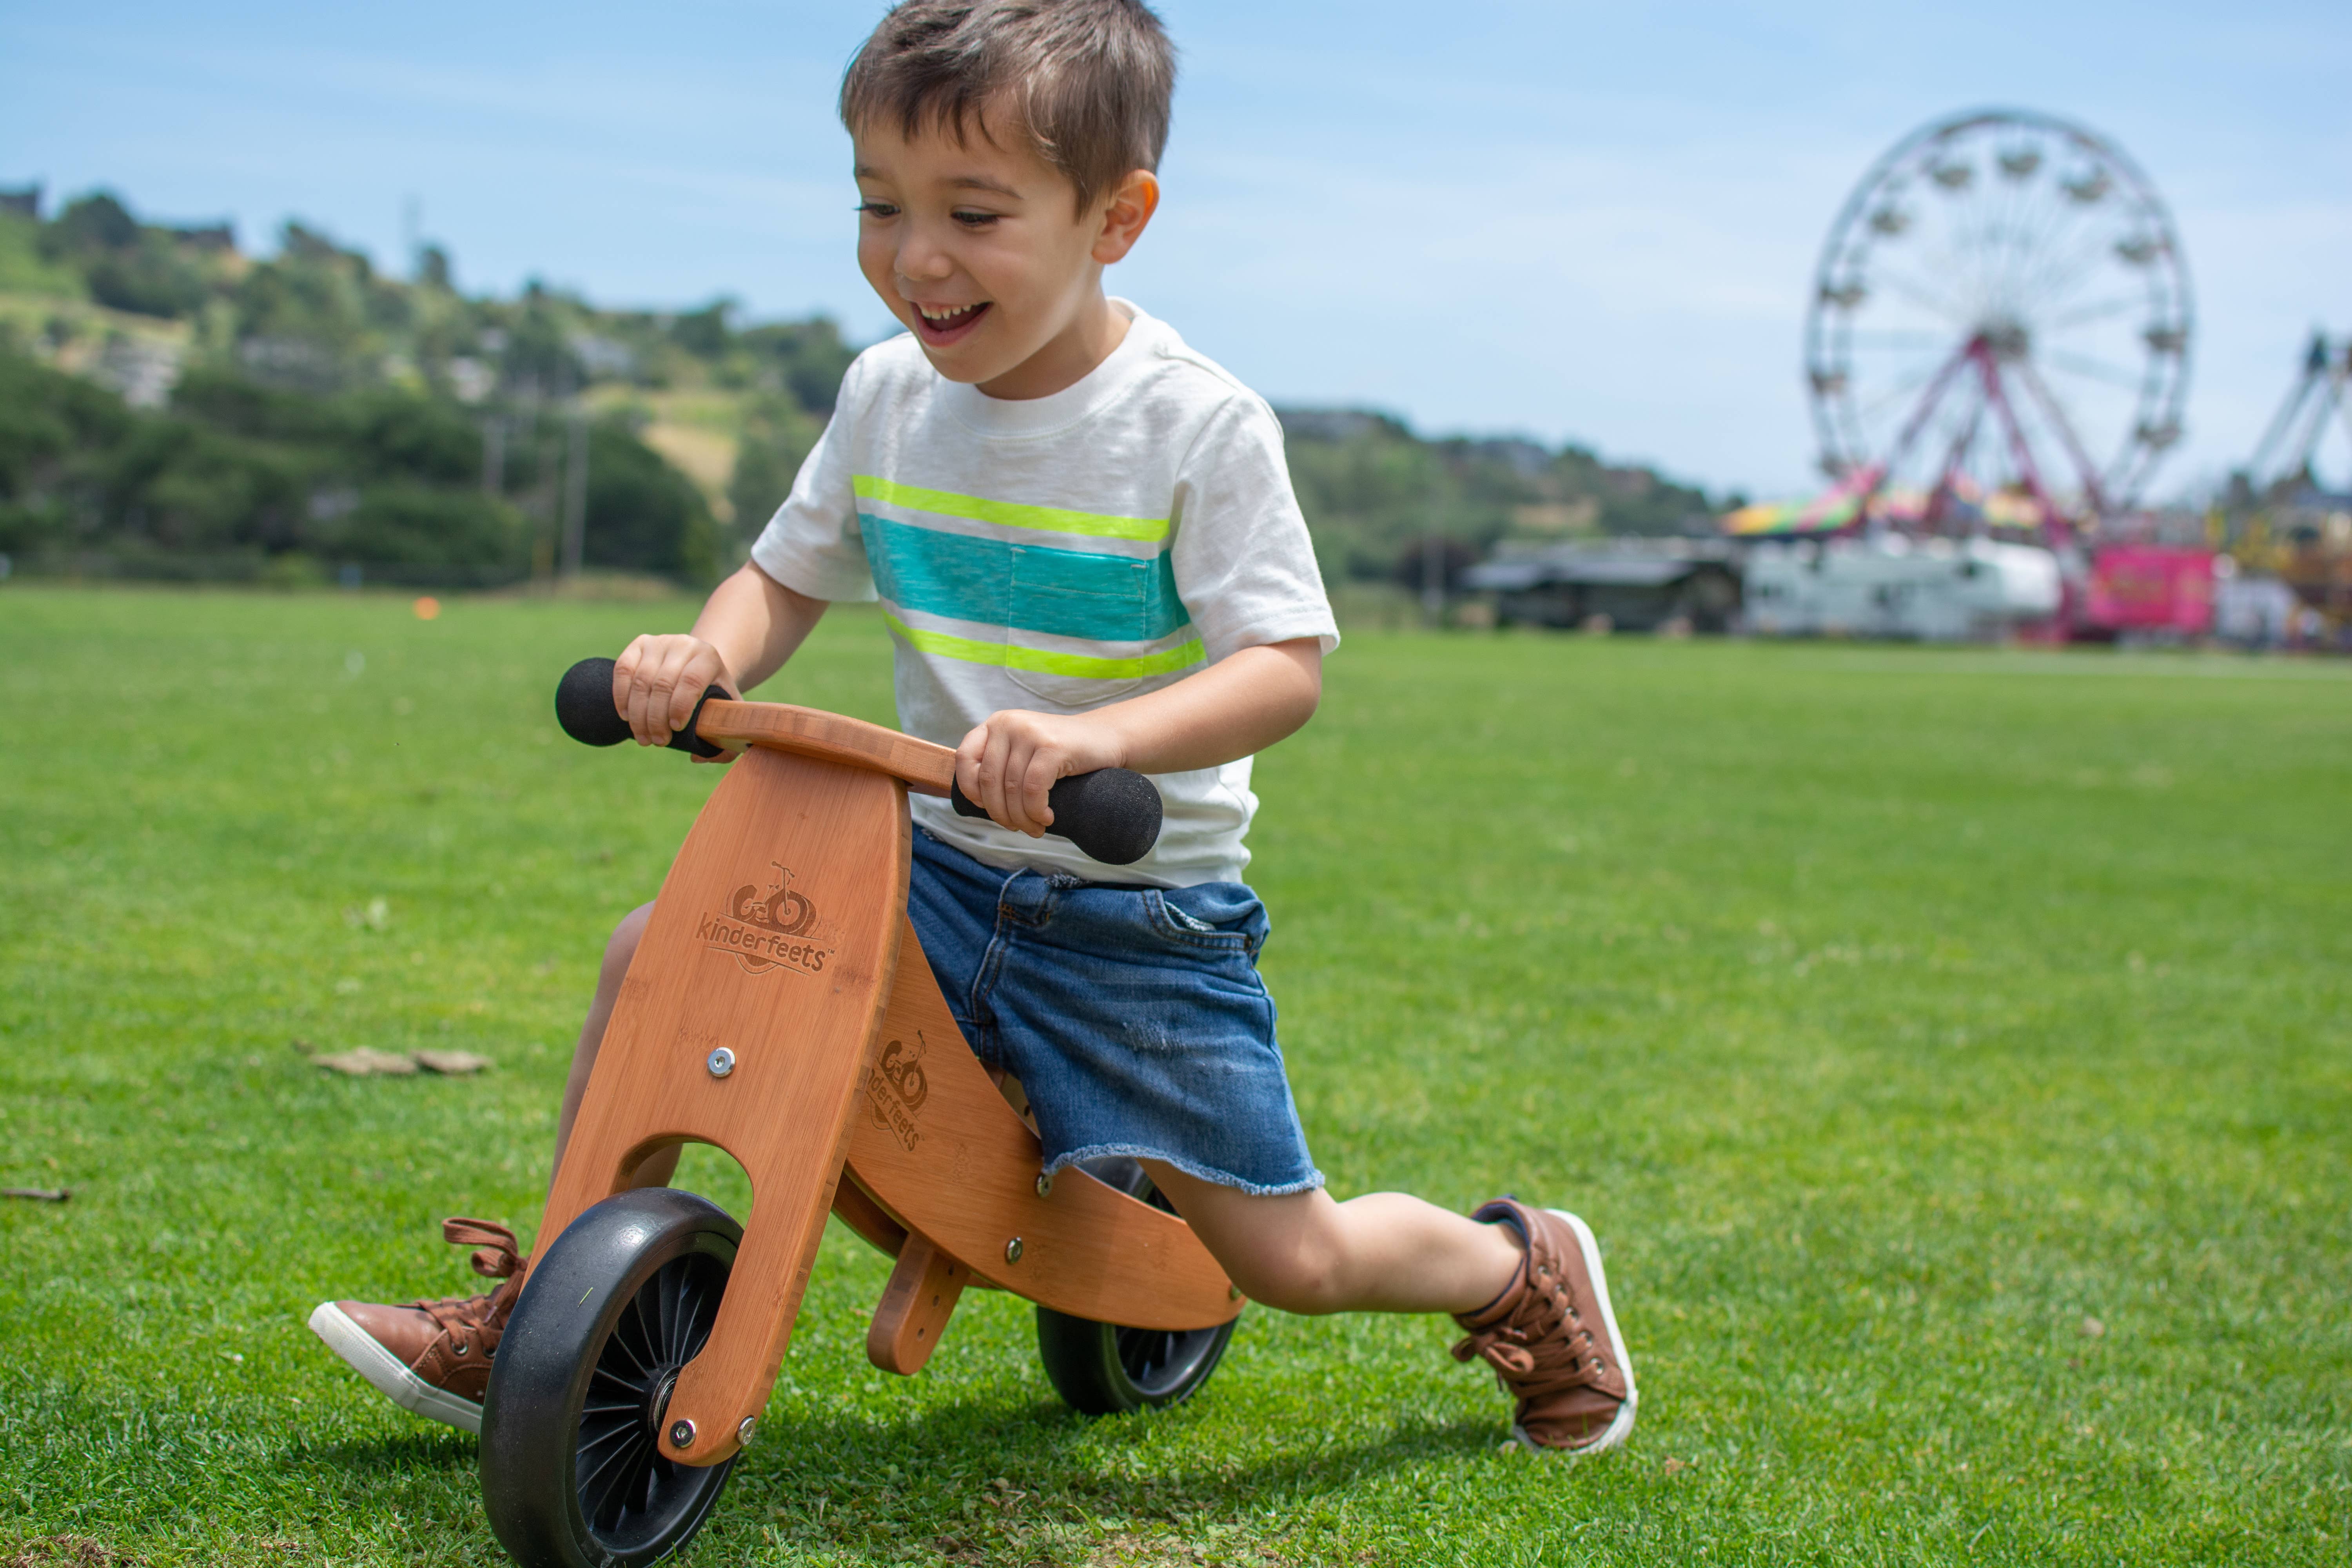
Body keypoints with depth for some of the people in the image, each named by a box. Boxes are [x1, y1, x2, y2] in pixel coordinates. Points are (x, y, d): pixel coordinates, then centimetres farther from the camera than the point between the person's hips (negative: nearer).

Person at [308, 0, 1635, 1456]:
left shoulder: (1198, 424, -16)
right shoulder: (890, 393, 0)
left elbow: (1285, 668, -21)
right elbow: (787, 575, 10)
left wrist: (1095, 739, -40)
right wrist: (707, 656, -14)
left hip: (1141, 912, -5)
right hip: (933, 866, 5)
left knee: (1292, 1257, -6)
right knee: (659, 949, -9)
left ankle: (1526, 1266, 27)